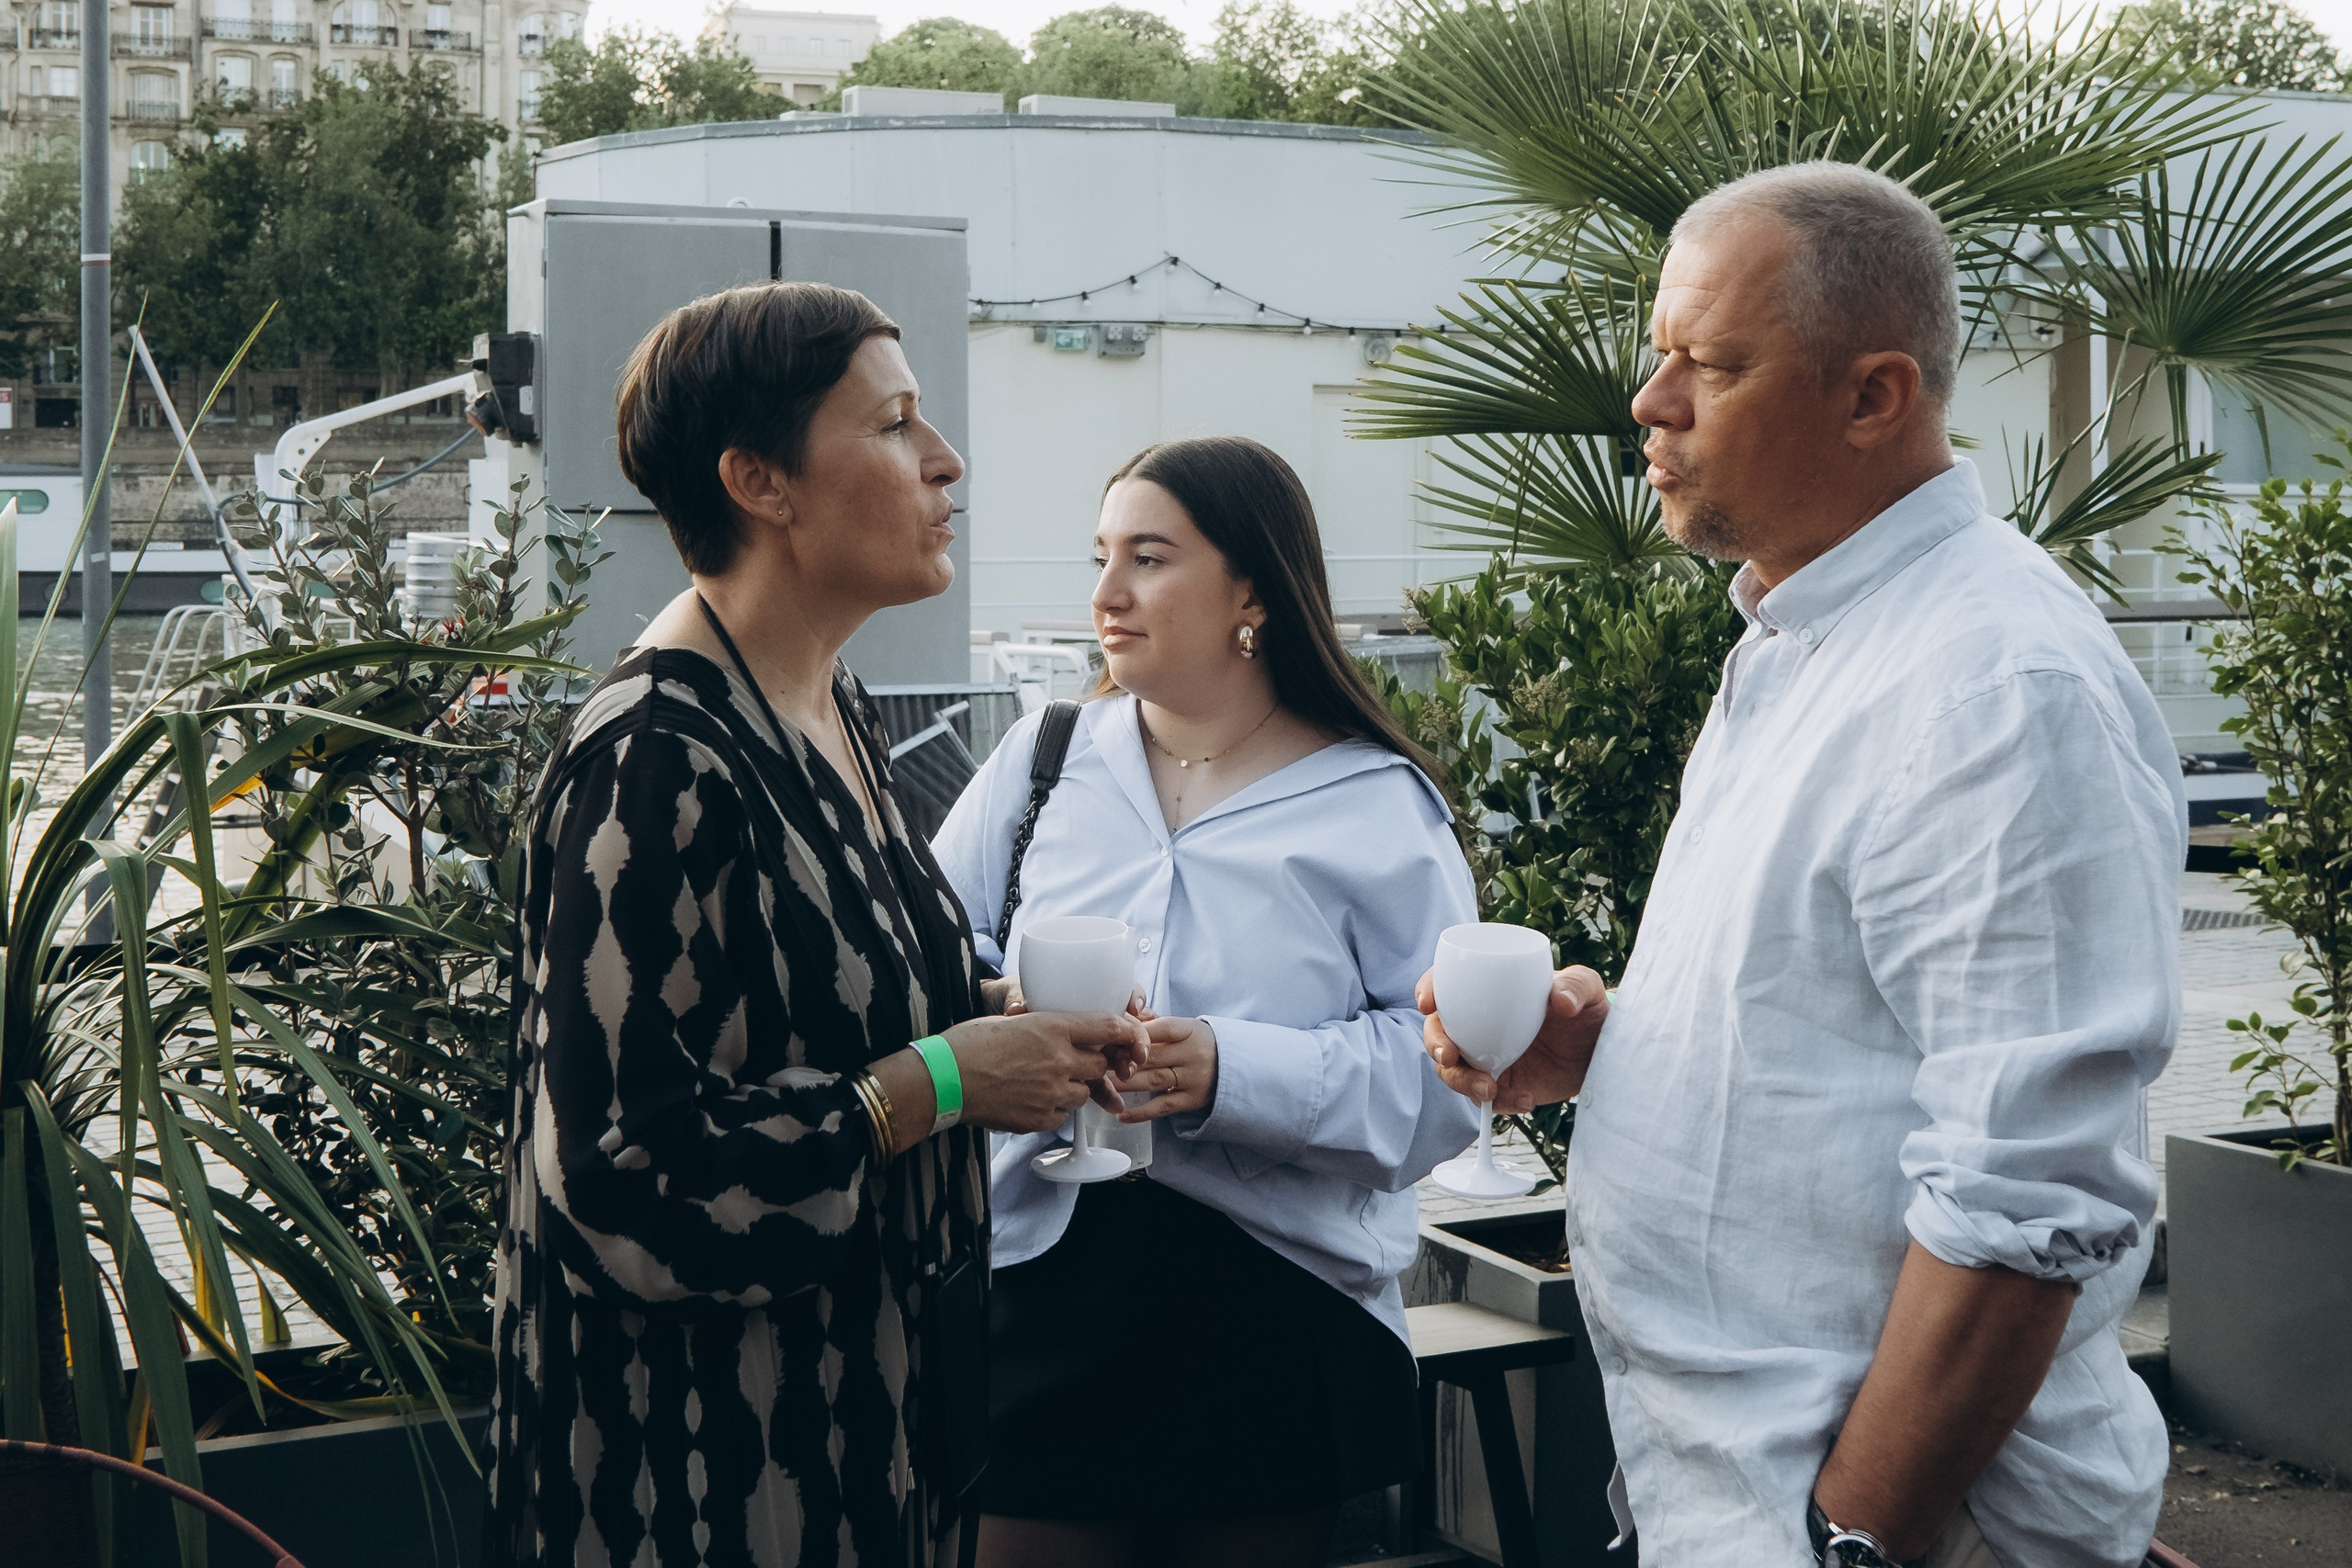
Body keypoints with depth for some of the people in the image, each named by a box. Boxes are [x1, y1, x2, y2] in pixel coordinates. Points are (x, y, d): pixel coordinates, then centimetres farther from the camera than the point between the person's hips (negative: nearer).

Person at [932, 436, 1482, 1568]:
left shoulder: (1376, 806, -1)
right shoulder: (1041, 762, 8)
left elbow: (1443, 1070, -9)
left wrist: (1232, 1072, -22)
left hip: (1279, 1323, -1)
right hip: (1049, 1294, 2)